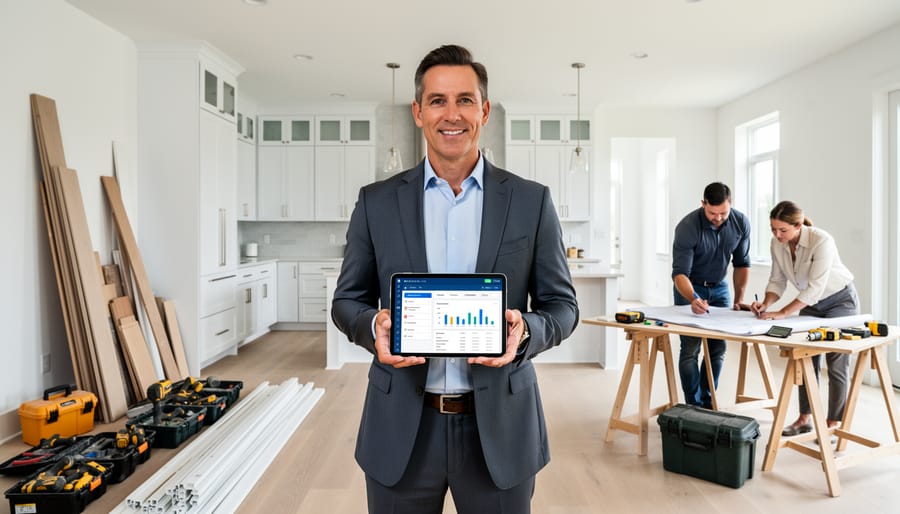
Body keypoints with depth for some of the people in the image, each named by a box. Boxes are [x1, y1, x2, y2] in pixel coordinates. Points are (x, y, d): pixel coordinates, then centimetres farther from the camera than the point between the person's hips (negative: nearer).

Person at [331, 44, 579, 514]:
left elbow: (561, 305, 3)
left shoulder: (532, 201, -1)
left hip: (500, 425, 0)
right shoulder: (376, 202, 1)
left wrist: (525, 331, -19)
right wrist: (374, 325, -16)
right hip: (401, 428, 1)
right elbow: (347, 300, 6)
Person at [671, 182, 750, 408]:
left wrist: (738, 300, -6)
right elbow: (680, 272, -29)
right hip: (689, 288, -4)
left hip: (719, 287, 4)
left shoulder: (741, 223, -14)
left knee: (718, 348, 3)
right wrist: (693, 299, -47)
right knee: (691, 349, -6)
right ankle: (693, 405, 5)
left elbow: (742, 263, -1)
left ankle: (708, 402, 16)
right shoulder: (687, 227, -28)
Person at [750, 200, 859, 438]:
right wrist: (765, 304, -23)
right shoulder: (777, 244, -14)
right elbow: (777, 280, -5)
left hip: (840, 300, -5)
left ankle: (833, 424, 9)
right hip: (811, 302, 6)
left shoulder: (821, 241, -32)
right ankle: (805, 418, 18)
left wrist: (782, 313, -40)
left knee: (836, 363, -2)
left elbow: (815, 288, -35)